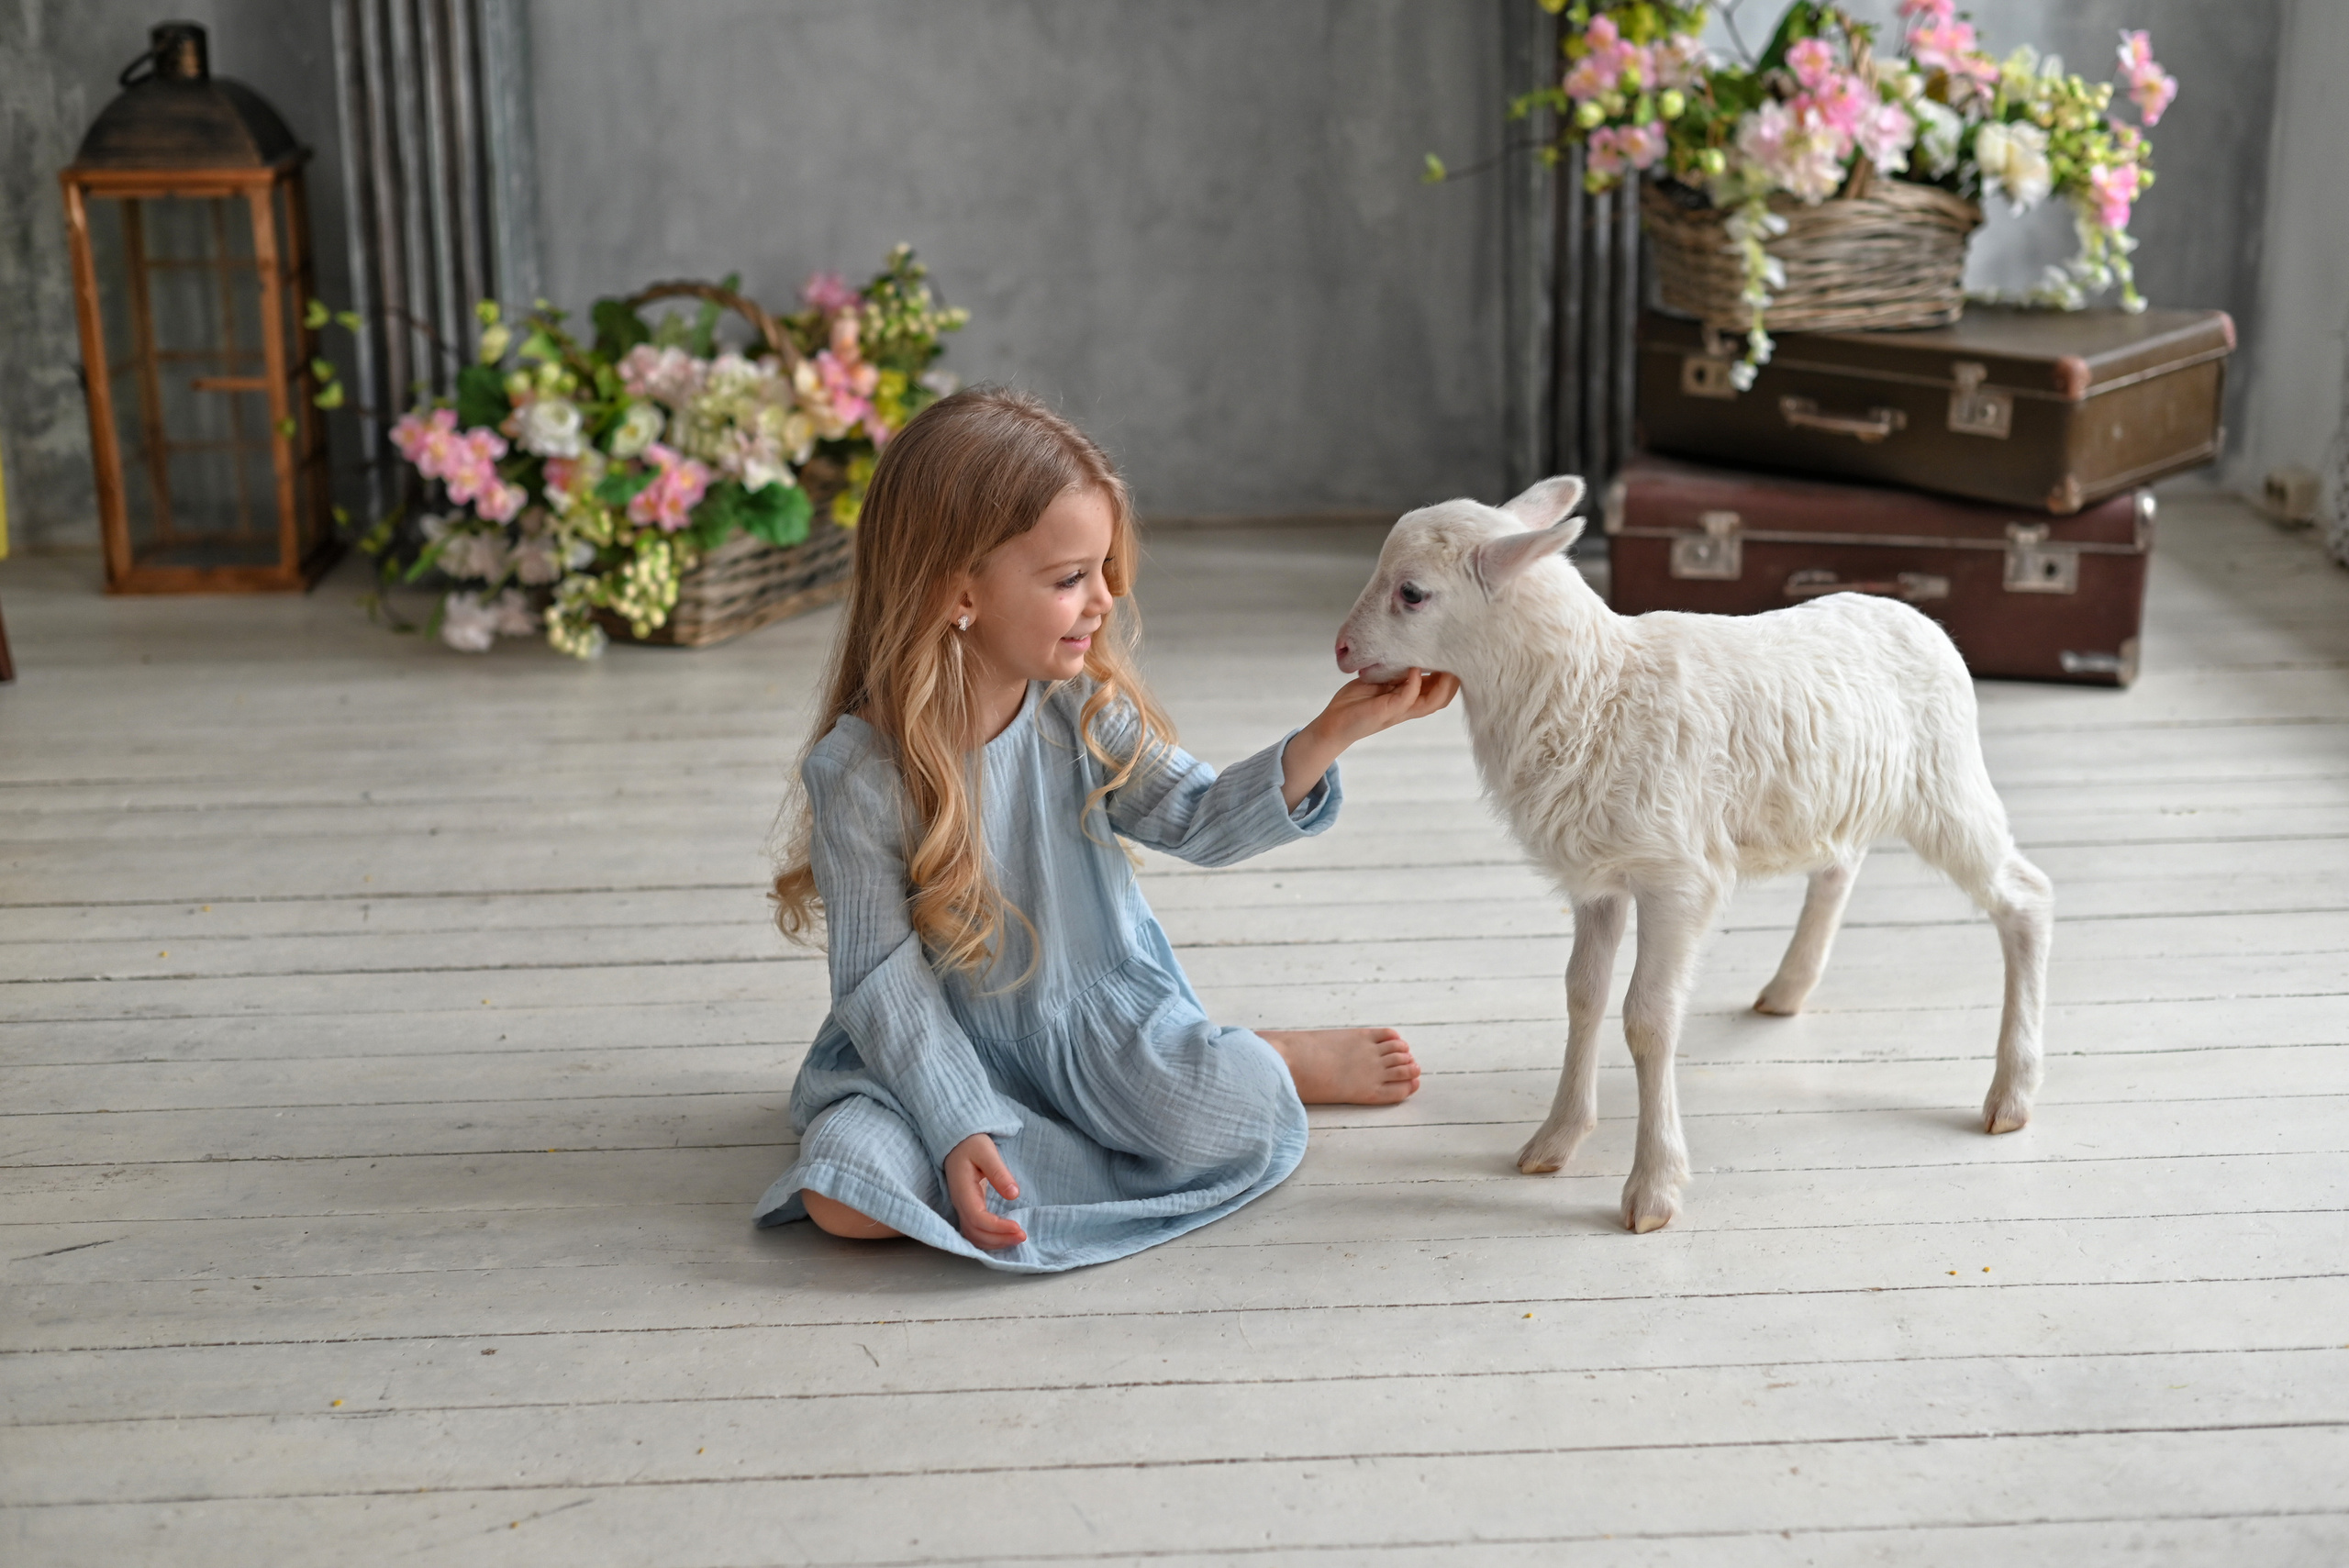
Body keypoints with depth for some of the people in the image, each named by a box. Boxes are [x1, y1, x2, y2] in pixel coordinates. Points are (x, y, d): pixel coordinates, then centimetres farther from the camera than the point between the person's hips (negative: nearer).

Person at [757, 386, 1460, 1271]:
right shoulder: (858, 769, -20)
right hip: (948, 1042, -2)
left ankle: (1277, 1062, 9)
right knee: (844, 1196, -30)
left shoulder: (1084, 709, -6)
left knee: (1233, 1126, -27)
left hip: (1099, 1008, 2)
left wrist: (1333, 732, -17)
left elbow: (1198, 820, -4)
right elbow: (882, 977, -17)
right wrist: (959, 1127, -26)